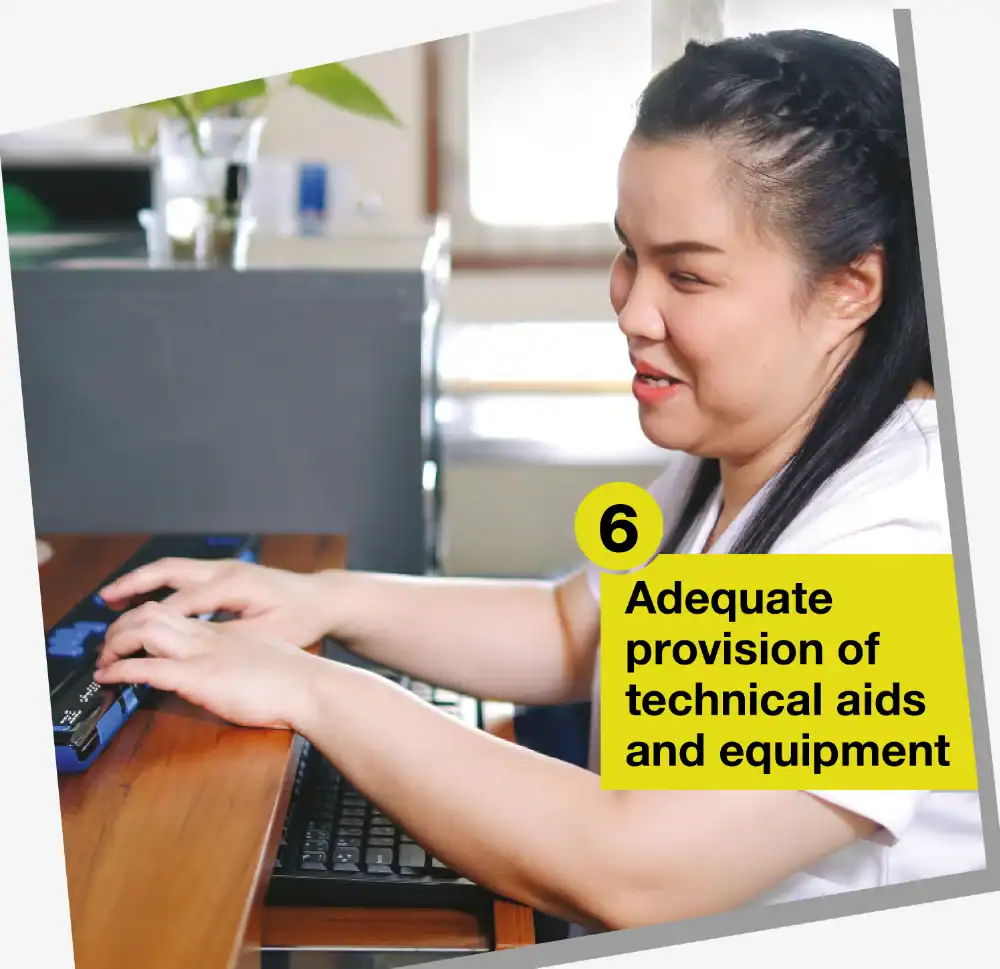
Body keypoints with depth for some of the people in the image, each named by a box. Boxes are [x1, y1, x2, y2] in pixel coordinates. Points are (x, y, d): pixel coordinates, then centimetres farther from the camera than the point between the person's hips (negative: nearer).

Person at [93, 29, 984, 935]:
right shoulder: (729, 460, 1)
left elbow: (625, 875, -31)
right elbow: (574, 632, 10)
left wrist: (315, 692, -23)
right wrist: (336, 602, -4)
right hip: (620, 938, 7)